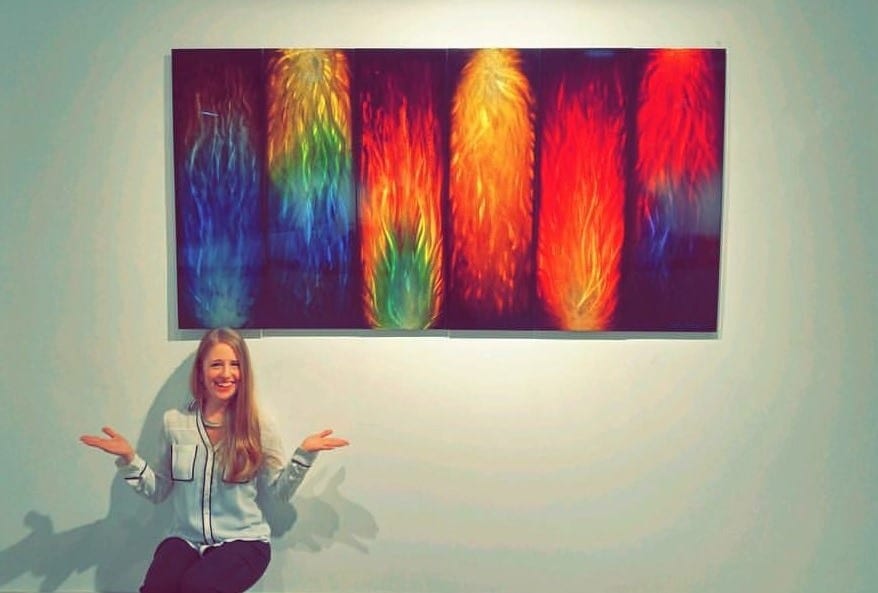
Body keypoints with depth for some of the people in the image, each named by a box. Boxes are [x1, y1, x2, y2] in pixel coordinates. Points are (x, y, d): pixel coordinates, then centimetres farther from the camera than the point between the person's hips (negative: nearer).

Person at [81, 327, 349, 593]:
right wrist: (129, 458, -3)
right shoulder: (174, 422, 3)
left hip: (243, 540, -1)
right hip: (185, 539, 2)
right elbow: (158, 491, 10)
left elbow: (278, 491, 1)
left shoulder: (258, 426, -2)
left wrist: (304, 453, -12)